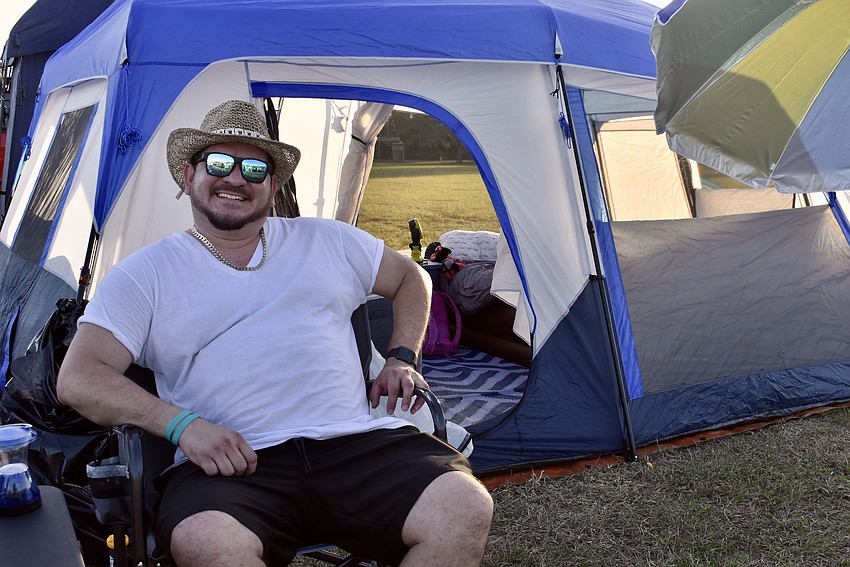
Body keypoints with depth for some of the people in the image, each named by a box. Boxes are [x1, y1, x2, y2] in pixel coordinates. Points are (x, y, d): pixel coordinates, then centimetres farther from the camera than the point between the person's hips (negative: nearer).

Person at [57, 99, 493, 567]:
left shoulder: (326, 241, 19)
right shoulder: (146, 275, 11)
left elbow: (410, 278, 33)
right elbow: (78, 379, 1)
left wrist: (401, 359, 15)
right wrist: (182, 424, -13)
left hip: (357, 443, 2)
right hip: (232, 466, -2)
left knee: (466, 510, -24)